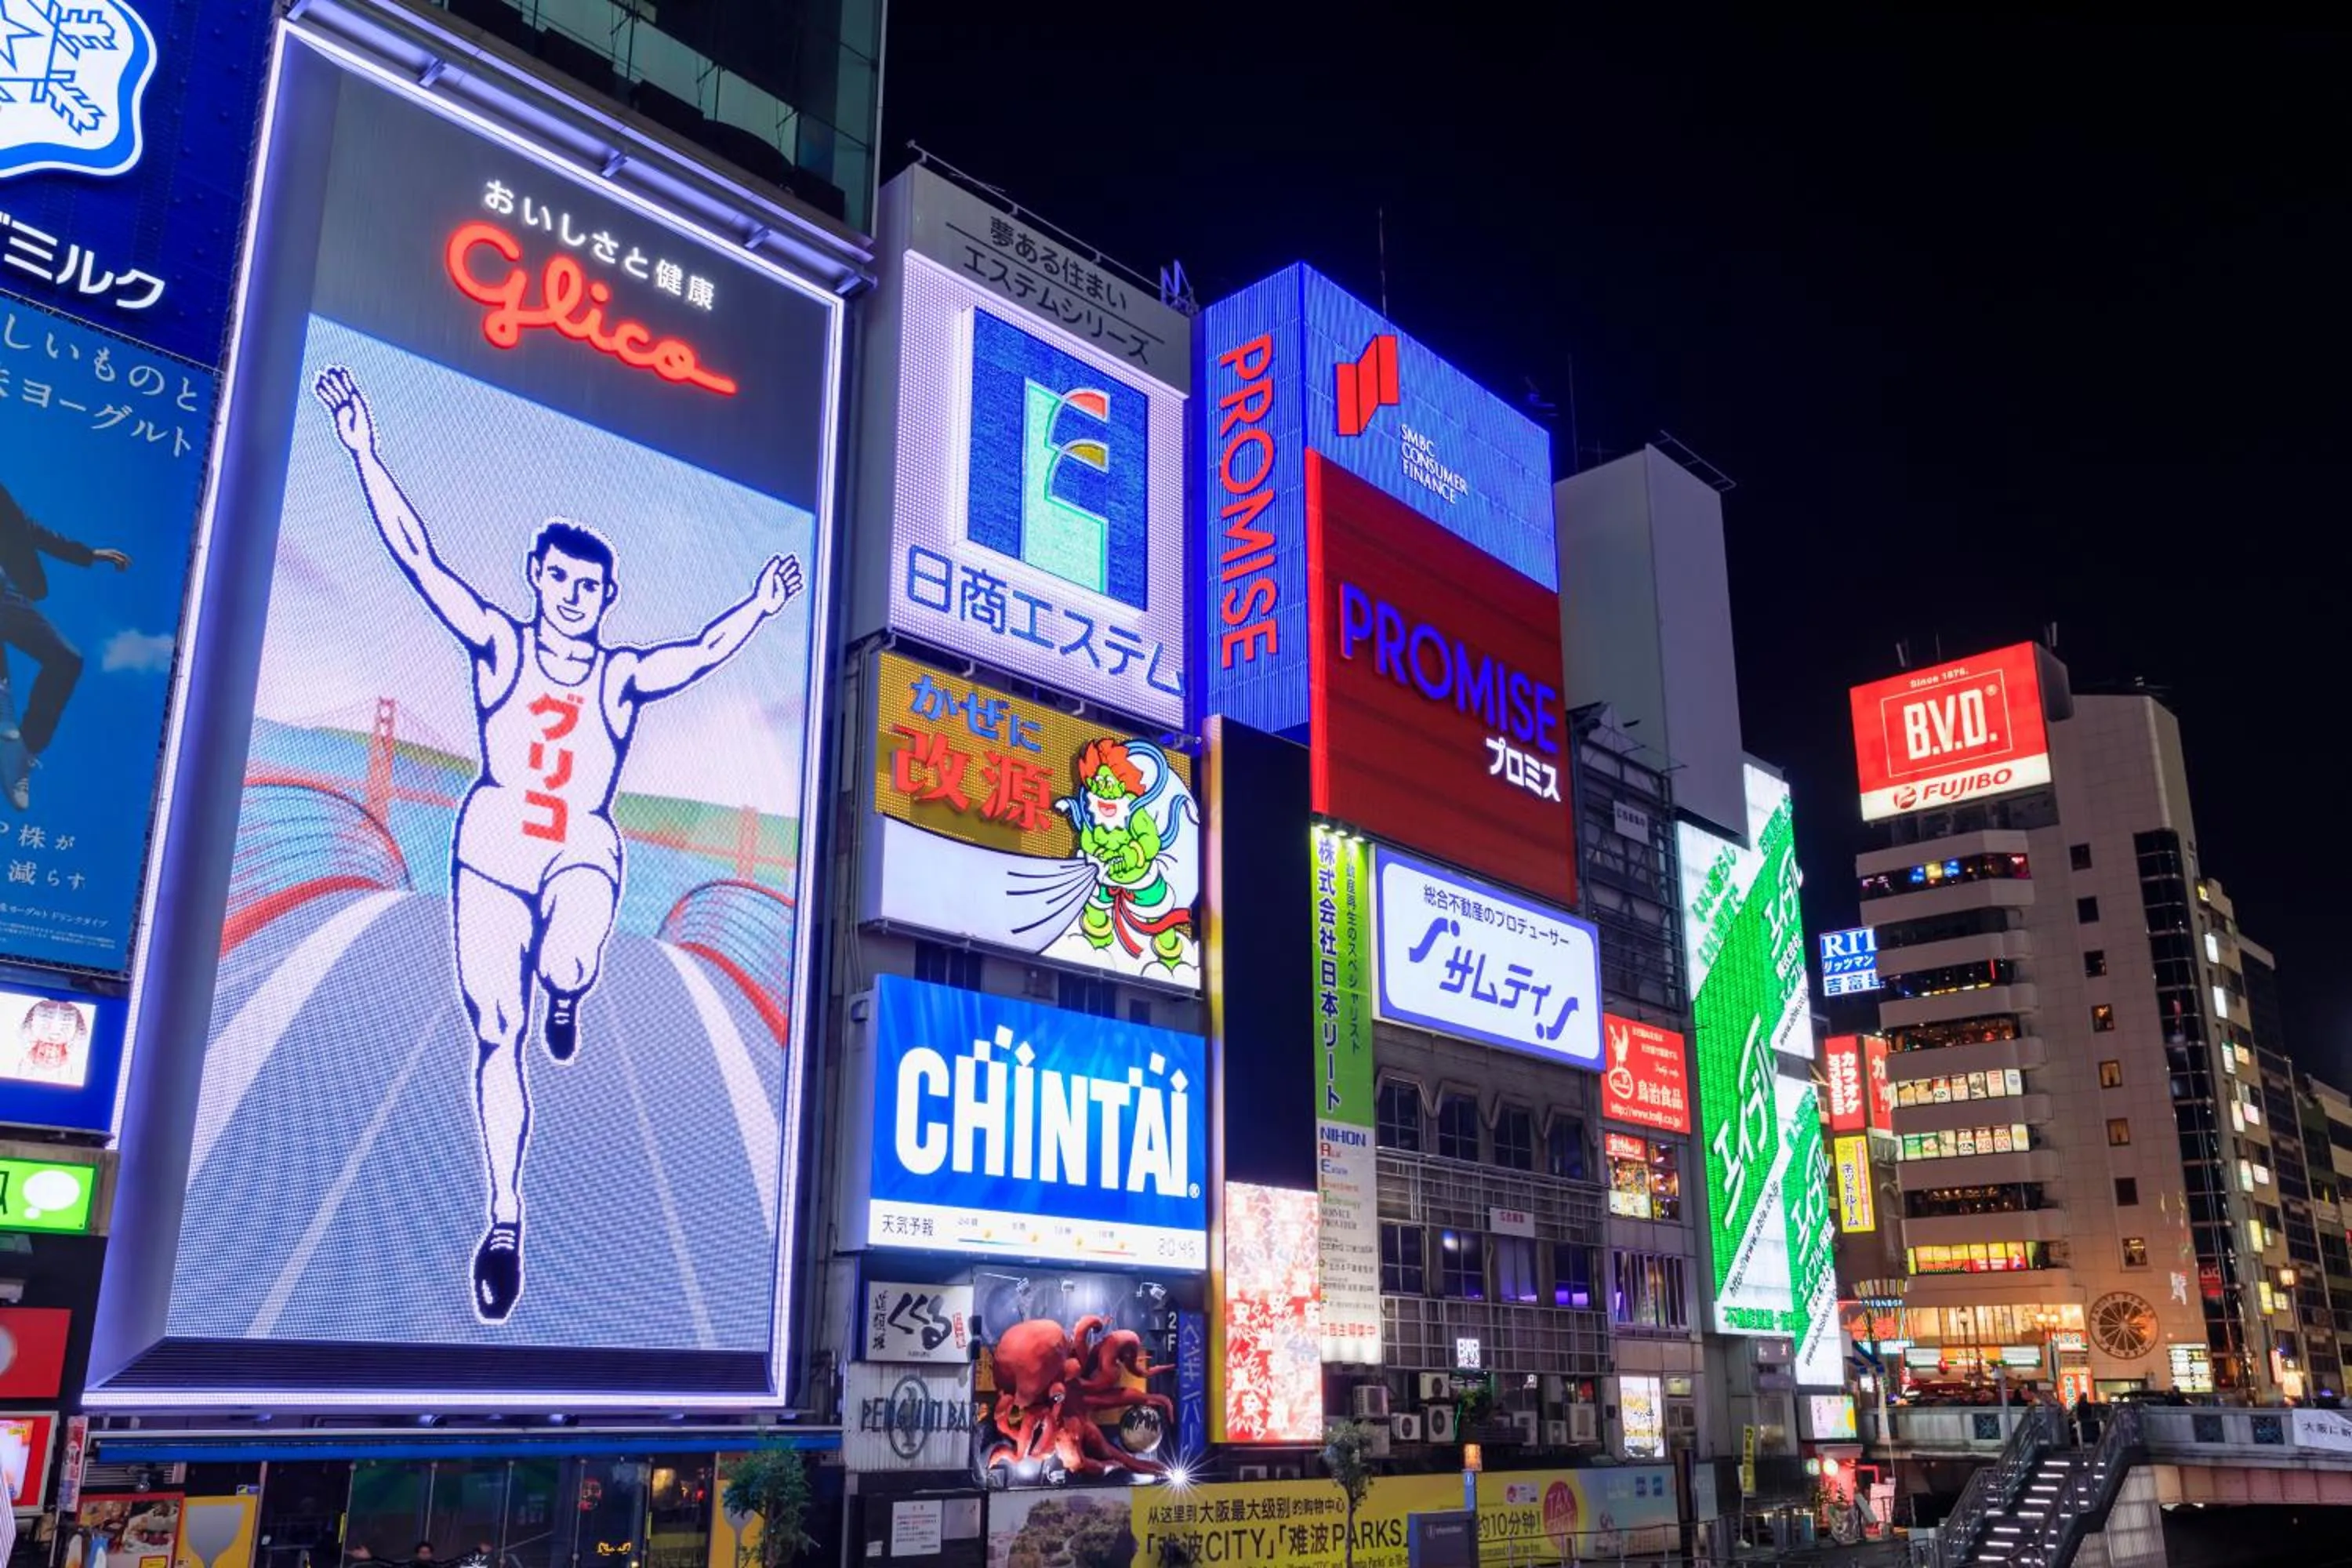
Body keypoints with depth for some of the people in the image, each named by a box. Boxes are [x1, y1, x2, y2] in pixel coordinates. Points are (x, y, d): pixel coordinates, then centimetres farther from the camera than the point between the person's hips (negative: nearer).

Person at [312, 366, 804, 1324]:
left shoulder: (624, 675, 5)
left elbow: (703, 651, -8)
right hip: (492, 849, 1)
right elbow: (416, 556, -3)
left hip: (583, 852, 0)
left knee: (567, 966, -33)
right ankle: (504, 1222, 10)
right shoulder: (499, 645, 3)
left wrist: (760, 608, -25)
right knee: (495, 1037, -1)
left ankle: (567, 991, 9)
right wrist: (363, 451, -9)